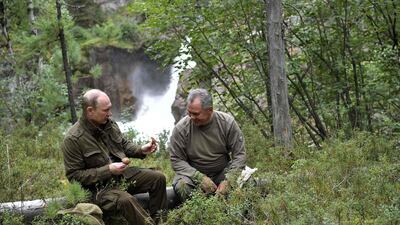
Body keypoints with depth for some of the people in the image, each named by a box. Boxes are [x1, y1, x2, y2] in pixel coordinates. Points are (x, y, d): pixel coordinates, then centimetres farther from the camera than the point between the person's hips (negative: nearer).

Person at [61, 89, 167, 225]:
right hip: (98, 187, -7)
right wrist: (108, 170, -24)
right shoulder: (73, 139, -20)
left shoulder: (109, 123, 1)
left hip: (123, 174, 8)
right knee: (125, 200, -34)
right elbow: (74, 176, -19)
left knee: (158, 178, -1)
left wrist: (141, 150, -3)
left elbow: (124, 144, 18)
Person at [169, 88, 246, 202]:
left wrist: (227, 181, -23)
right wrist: (200, 178, -25)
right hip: (194, 174, -1)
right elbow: (176, 160, -10)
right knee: (182, 185, -33)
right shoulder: (180, 129, -14)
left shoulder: (227, 123, -12)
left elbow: (239, 155, -8)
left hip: (223, 172, 1)